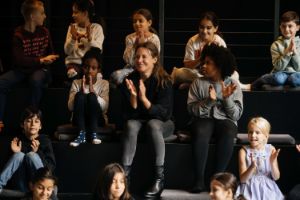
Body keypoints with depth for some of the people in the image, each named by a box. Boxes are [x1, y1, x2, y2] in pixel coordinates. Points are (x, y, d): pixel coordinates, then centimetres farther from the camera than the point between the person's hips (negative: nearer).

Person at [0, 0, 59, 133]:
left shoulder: (44, 32, 3)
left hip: (40, 69, 1)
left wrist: (49, 60, -9)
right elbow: (19, 59, -15)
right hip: (22, 70, -1)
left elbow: (50, 54, 15)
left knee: (36, 79, -36)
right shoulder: (18, 34, -9)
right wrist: (41, 60, -17)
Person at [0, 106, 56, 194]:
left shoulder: (45, 140, 2)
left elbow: (51, 166, -6)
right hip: (23, 187, 2)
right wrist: (16, 153, -11)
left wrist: (37, 152, -19)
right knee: (19, 155, -22)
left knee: (31, 155, -23)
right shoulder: (18, 140, 7)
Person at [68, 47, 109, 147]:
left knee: (91, 96, -27)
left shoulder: (104, 83, 2)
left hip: (97, 120, -1)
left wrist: (92, 90, -23)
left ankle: (93, 133, -25)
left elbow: (104, 107, -11)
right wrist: (81, 91, -21)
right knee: (80, 95, -26)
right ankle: (81, 134, -29)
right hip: (79, 119, 1)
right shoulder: (76, 83, 4)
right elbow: (70, 107, -7)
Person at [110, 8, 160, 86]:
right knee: (115, 75, -29)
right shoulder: (130, 38, 4)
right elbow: (128, 61, -5)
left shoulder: (154, 39, -3)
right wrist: (135, 44, -13)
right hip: (131, 69, 2)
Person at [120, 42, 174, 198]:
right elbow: (129, 115, -9)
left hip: (162, 123, -2)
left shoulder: (164, 81, -15)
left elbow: (164, 113, -22)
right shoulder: (130, 80, -8)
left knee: (153, 124, -35)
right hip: (138, 121, 2)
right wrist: (133, 96, -29)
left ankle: (159, 178, -33)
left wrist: (144, 98, -36)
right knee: (131, 125, -31)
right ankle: (125, 175, -34)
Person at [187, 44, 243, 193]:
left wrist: (227, 98, -17)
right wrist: (209, 100, -17)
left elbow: (236, 115, -2)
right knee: (200, 132, -36)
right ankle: (199, 179, -30)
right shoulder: (198, 83, 6)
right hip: (203, 119, 0)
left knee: (228, 133, -36)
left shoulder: (233, 84, 5)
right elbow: (191, 109, -3)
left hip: (225, 120, 0)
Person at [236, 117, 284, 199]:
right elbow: (242, 179, -8)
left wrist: (273, 163, -16)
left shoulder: (271, 149, 0)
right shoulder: (244, 151, -4)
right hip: (250, 189, -2)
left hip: (268, 189, 2)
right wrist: (252, 167, -25)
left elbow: (276, 177, 2)